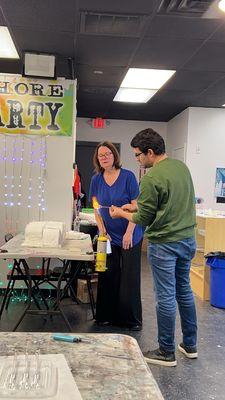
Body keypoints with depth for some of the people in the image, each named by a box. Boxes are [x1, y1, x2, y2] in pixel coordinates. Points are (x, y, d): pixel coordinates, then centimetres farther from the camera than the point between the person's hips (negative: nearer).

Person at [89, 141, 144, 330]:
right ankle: (107, 316, 20)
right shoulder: (96, 180, 2)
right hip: (108, 236, 4)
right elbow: (97, 209, 8)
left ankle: (132, 320, 14)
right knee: (108, 276, 7)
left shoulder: (128, 176, -10)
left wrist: (129, 233, -16)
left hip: (130, 236, -4)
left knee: (129, 277, 2)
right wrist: (102, 231, -3)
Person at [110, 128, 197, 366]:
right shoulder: (182, 167, 5)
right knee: (184, 291, 19)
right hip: (187, 239, 8)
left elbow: (144, 219, -12)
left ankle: (167, 353, 18)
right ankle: (190, 345, 32)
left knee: (166, 297, 3)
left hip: (164, 244, -8)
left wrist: (121, 214, 6)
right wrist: (137, 207, 15)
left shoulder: (151, 178, -19)